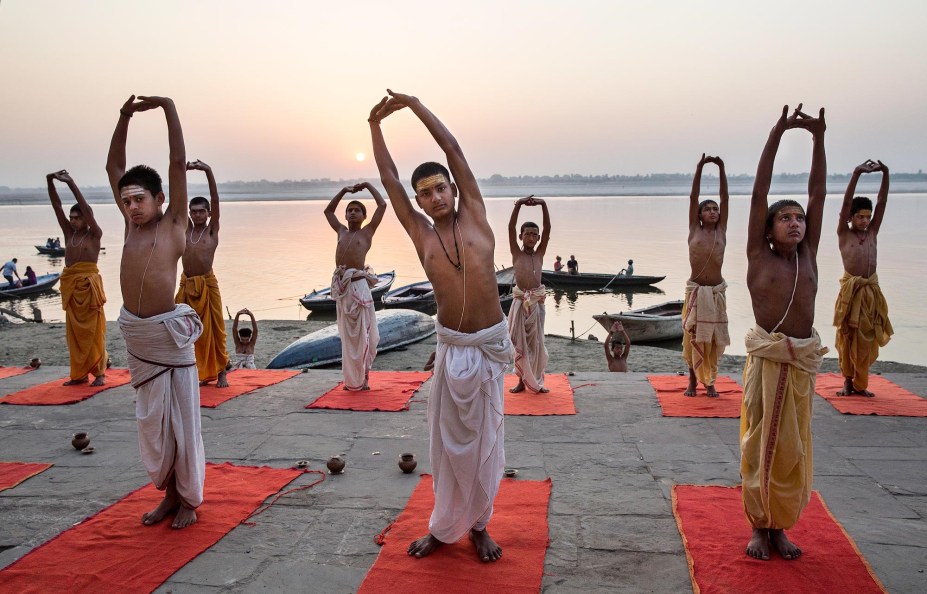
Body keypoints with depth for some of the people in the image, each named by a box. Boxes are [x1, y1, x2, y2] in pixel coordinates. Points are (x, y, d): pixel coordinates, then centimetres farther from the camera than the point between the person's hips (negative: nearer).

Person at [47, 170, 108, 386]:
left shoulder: (95, 234, -3)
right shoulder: (69, 233, 11)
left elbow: (86, 208, -14)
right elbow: (57, 207, 6)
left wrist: (71, 183, -17)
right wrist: (50, 182, -4)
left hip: (89, 283, -6)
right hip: (70, 285, 6)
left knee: (93, 330, -2)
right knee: (75, 331, 8)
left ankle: (99, 373, 4)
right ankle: (79, 374, 15)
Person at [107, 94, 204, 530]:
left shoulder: (174, 223, -5)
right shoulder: (131, 222, 9)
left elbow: (179, 163, -10)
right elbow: (114, 165, 13)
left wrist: (168, 107, -10)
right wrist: (125, 116, 7)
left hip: (168, 331, -6)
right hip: (134, 331, 6)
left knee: (181, 417, 3)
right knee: (151, 419, 14)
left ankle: (189, 499, 17)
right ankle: (168, 493, 28)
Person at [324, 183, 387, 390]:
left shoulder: (367, 232, 5)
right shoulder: (341, 231, 18)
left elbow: (382, 205, 0)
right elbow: (328, 210, 31)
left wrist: (367, 185, 10)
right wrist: (344, 190, 28)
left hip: (359, 285, -5)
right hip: (341, 286, 5)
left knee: (362, 333, -2)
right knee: (347, 334, 9)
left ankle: (364, 377, 5)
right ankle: (352, 378, 17)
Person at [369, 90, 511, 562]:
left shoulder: (473, 214, 1)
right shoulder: (419, 232, 4)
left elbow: (453, 149, 0)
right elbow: (388, 178, 8)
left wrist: (414, 104, 4)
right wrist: (376, 125, 13)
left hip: (491, 345, -1)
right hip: (451, 346, 1)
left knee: (485, 440, 7)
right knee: (449, 441, 7)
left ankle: (478, 525, 24)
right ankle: (444, 527, 23)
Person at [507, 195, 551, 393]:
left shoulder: (540, 253, 6)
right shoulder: (516, 253, 2)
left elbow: (547, 229, -4)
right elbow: (511, 228, -10)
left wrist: (543, 205, -14)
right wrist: (518, 205, -21)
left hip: (537, 302, 2)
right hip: (520, 301, -1)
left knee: (536, 343, 7)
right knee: (520, 343, 5)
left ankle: (536, 382, 18)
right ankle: (522, 381, 17)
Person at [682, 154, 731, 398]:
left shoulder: (721, 230, 5)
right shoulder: (694, 230, 3)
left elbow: (725, 198, -1)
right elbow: (693, 197, -3)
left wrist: (721, 169, -7)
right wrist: (699, 168, -9)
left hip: (717, 292, 1)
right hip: (695, 291, -1)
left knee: (714, 339, 4)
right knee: (693, 337, 3)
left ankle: (710, 381, 16)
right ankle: (693, 380, 16)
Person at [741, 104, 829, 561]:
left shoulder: (808, 254, 8)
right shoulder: (759, 255, -2)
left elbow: (818, 193, 4)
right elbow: (758, 193, -7)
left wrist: (819, 138, 0)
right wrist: (776, 135, -10)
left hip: (803, 361, 4)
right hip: (767, 359, -4)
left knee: (794, 448, 10)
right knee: (762, 443, 4)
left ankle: (781, 526, 23)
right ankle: (760, 526, 17)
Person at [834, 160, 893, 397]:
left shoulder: (872, 233, 8)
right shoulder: (844, 234, -2)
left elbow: (881, 203, 2)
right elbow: (846, 204, -12)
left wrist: (885, 174, -8)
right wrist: (857, 174, -20)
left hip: (872, 290, 4)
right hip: (851, 289, -4)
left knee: (867, 340, 6)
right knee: (847, 337, 5)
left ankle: (860, 383, 15)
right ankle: (847, 381, 16)